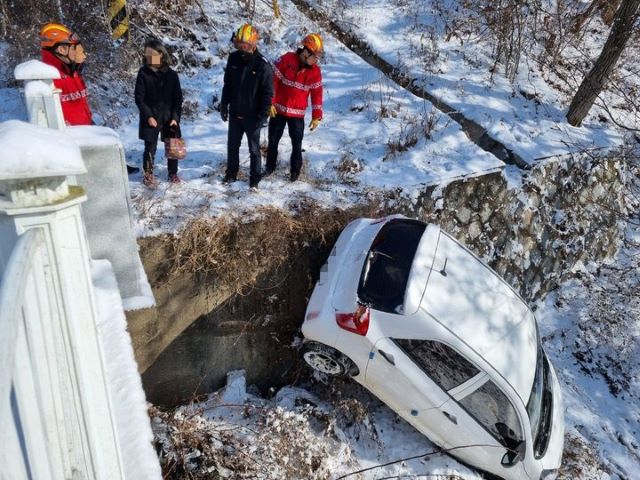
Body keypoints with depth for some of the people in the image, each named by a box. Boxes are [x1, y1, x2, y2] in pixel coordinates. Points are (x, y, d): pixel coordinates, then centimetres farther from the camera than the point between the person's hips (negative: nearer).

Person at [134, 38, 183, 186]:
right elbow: (139, 98, -4)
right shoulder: (143, 73, -3)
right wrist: (148, 116, -12)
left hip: (169, 118, 2)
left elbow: (178, 98, 2)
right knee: (150, 147, 3)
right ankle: (148, 174, 19)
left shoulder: (171, 74, 1)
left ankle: (173, 173, 25)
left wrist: (175, 117, -6)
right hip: (151, 118, -1)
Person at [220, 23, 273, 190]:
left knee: (254, 148, 8)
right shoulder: (233, 59, -1)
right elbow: (227, 84, 9)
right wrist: (224, 106, 8)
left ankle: (255, 177, 21)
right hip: (234, 114, 5)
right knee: (232, 145, 15)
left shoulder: (263, 65, -16)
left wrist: (263, 116, -16)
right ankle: (231, 173, 32)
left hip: (252, 116, -4)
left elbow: (267, 93, -13)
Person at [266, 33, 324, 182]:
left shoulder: (315, 71, -5)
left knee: (296, 144, 6)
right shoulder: (287, 59, -10)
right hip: (278, 109, 0)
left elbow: (317, 94, -1)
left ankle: (295, 170, 24)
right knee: (273, 140, 12)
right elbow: (273, 81, -8)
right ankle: (270, 166, 31)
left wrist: (316, 116, -5)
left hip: (297, 113, 0)